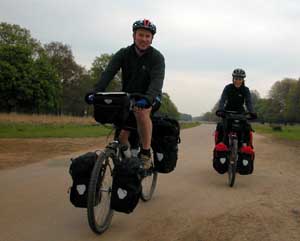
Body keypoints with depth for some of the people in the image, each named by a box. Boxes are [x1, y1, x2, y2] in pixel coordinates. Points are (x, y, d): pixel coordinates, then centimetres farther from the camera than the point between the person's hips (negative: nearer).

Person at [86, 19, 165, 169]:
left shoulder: (157, 57, -17)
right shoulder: (123, 54, -10)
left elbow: (157, 80, -33)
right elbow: (108, 73, -22)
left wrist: (147, 99, -53)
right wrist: (96, 93, -40)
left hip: (149, 97, -3)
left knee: (141, 111, -36)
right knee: (122, 136, -6)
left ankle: (146, 154, -24)